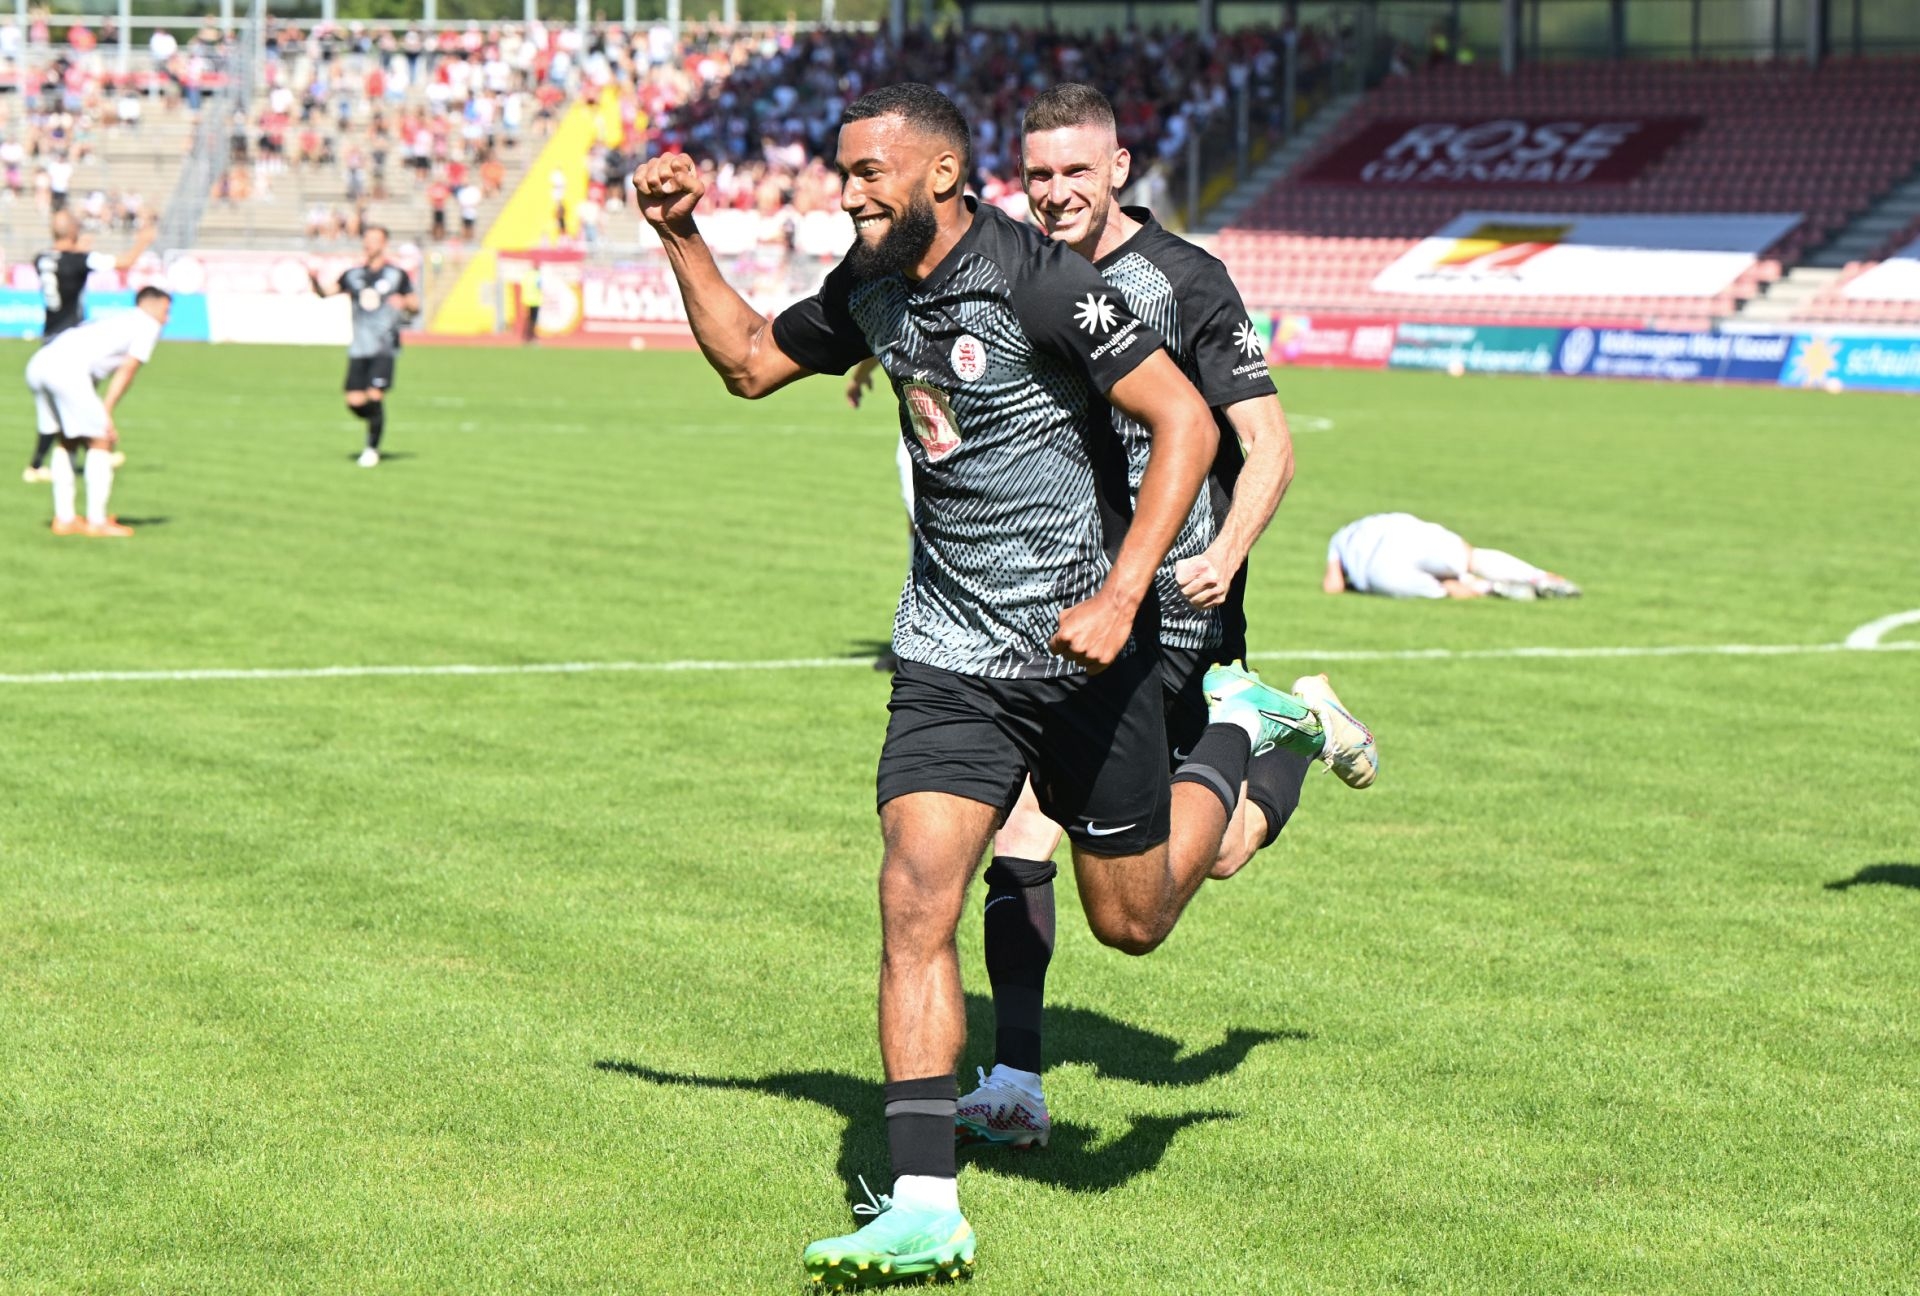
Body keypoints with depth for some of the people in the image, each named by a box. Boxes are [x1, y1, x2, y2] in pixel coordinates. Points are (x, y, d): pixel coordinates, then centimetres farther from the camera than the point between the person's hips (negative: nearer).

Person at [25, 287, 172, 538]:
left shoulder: (117, 320, 34)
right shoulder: (148, 324, 12)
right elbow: (126, 371, 1)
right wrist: (107, 414, -1)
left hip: (37, 364, 8)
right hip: (68, 370, -8)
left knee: (66, 442, 20)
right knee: (101, 441, 2)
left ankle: (64, 519, 21)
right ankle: (96, 522, 3)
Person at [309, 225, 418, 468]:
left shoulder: (397, 275, 3)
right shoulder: (354, 275, 10)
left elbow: (415, 306, 7)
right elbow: (326, 291, 4)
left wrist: (404, 301, -15)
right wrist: (314, 281, -17)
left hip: (385, 348, -3)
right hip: (359, 348, 3)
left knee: (375, 397, -14)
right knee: (354, 402, -3)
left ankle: (372, 448, 1)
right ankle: (377, 422, 29)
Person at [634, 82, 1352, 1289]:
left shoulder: (1037, 281, -19)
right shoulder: (869, 288, 3)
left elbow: (1185, 420, -20)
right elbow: (749, 361, 21)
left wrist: (1122, 594, -26)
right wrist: (682, 236, 9)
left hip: (1084, 648, -5)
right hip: (949, 656, 5)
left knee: (1131, 919, 12)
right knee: (915, 901, -12)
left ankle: (1240, 732, 40)